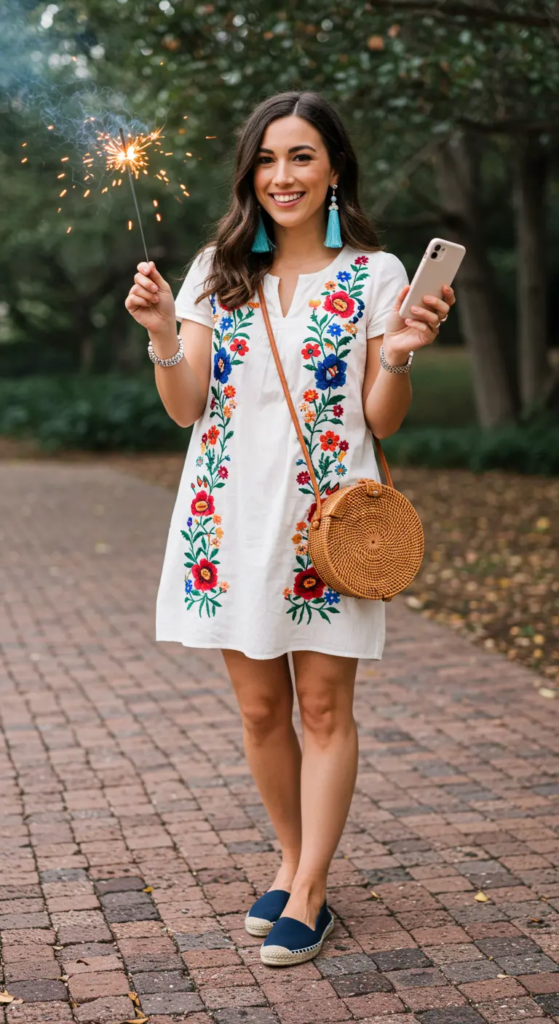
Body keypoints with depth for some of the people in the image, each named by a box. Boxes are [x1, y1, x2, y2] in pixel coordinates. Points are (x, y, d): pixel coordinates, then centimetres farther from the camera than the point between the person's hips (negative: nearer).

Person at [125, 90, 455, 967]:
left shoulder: (374, 275, 1)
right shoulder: (219, 270, 8)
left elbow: (381, 420, -1)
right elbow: (186, 409, 5)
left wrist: (398, 354, -18)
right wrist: (163, 335, -11)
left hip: (326, 515, -2)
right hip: (232, 512, 3)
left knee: (324, 704, 1)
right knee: (260, 709, 9)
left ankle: (308, 896, 10)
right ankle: (294, 862, 29)